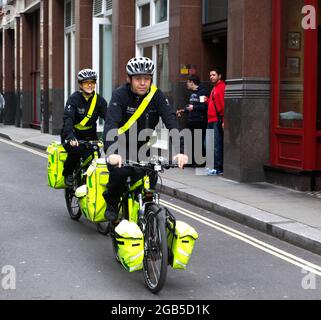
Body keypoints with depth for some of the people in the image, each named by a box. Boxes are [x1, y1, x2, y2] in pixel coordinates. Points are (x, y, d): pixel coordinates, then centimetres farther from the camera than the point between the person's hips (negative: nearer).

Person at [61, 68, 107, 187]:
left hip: (89, 135, 3)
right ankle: (68, 174, -4)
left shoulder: (99, 100, -4)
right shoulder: (74, 98, -14)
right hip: (72, 134, -3)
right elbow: (68, 118, -27)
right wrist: (71, 137, -45)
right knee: (76, 150, -31)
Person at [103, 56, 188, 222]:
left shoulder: (157, 95, -11)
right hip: (119, 145, -3)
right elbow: (111, 123, -32)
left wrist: (180, 151, -37)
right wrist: (111, 152, -50)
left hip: (141, 146, 3)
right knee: (120, 171, -29)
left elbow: (171, 121, -22)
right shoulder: (120, 95, -19)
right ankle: (111, 204, -1)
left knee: (148, 182, -14)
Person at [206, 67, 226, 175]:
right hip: (211, 120, 10)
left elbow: (224, 104, -16)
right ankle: (213, 166, 18)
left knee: (217, 144, -9)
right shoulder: (214, 88, 21)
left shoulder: (222, 87, -9)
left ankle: (218, 168, -7)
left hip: (218, 120, -10)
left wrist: (223, 120, -21)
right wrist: (207, 100, 9)